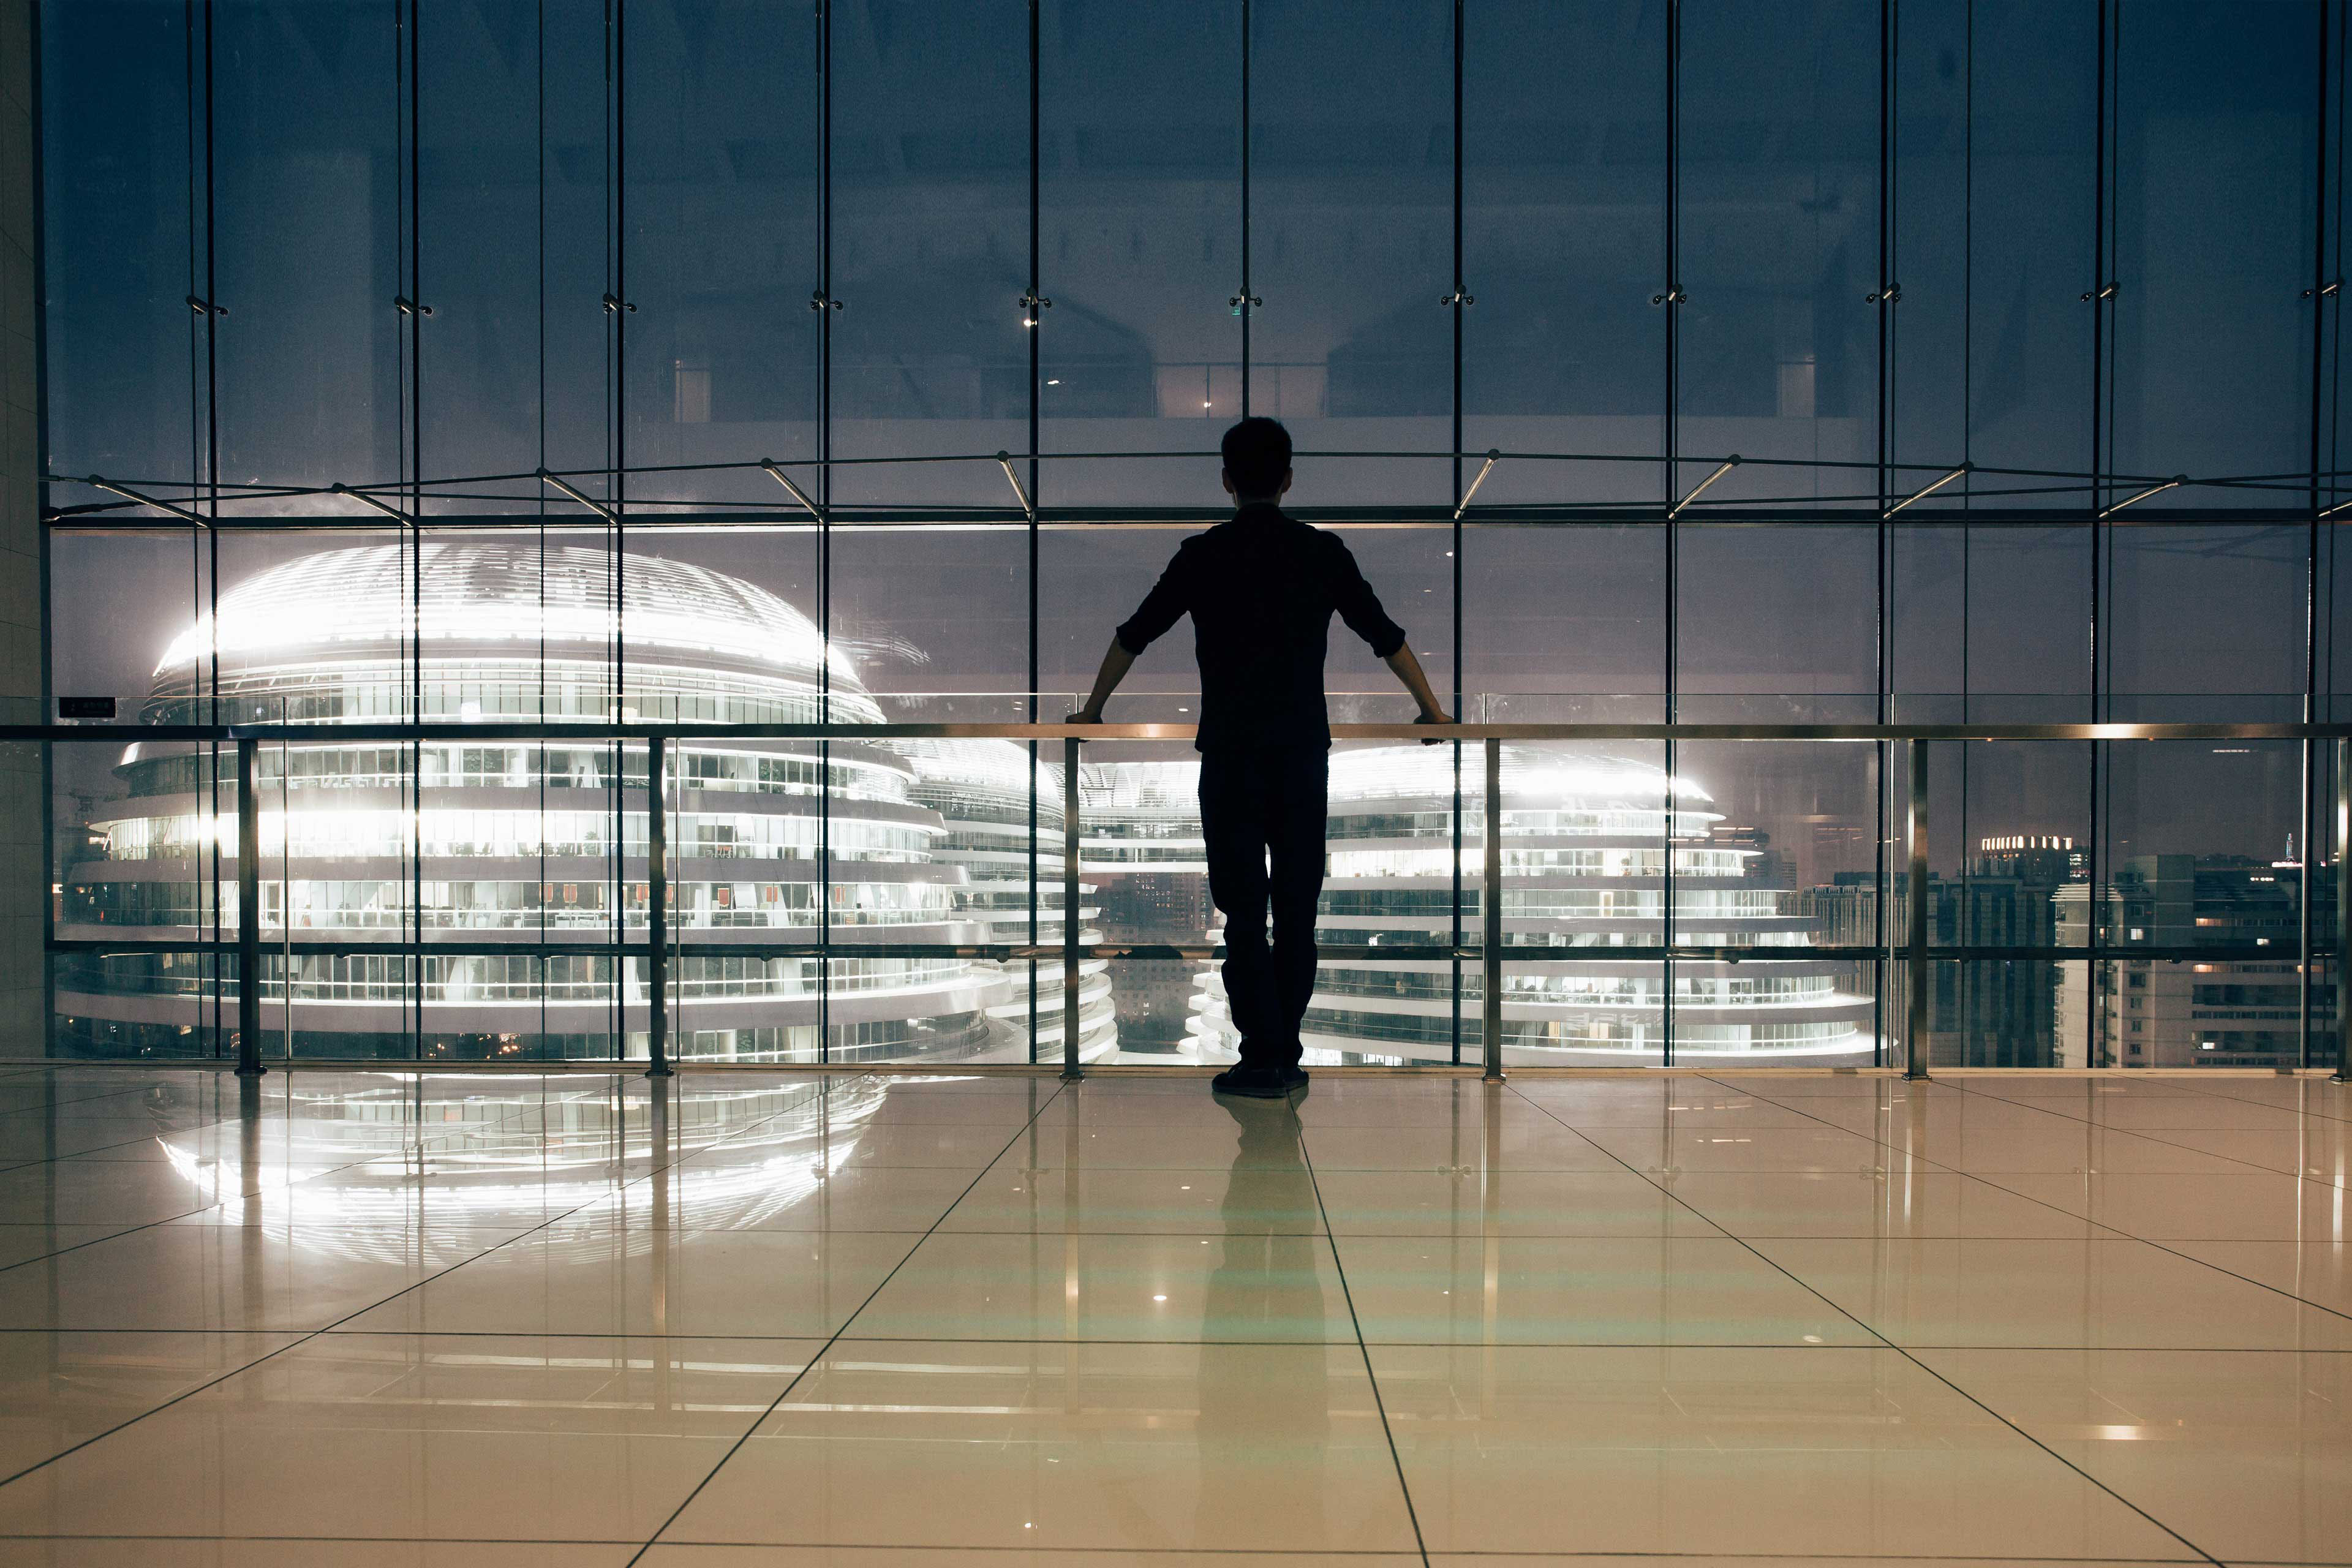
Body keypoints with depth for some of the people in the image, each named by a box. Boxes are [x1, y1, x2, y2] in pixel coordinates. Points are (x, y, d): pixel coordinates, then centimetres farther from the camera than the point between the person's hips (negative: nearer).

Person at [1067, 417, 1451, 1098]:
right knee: (1296, 907, 7)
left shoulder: (1203, 555, 2)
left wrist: (1092, 710, 23)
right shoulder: (1322, 551, 5)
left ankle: (1261, 1059, -2)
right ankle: (1285, 1057, 11)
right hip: (1304, 752, 2)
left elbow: (1135, 634, 9)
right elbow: (1385, 635, 12)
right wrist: (1432, 711, 24)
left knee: (1244, 908, 0)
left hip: (1231, 753, -2)